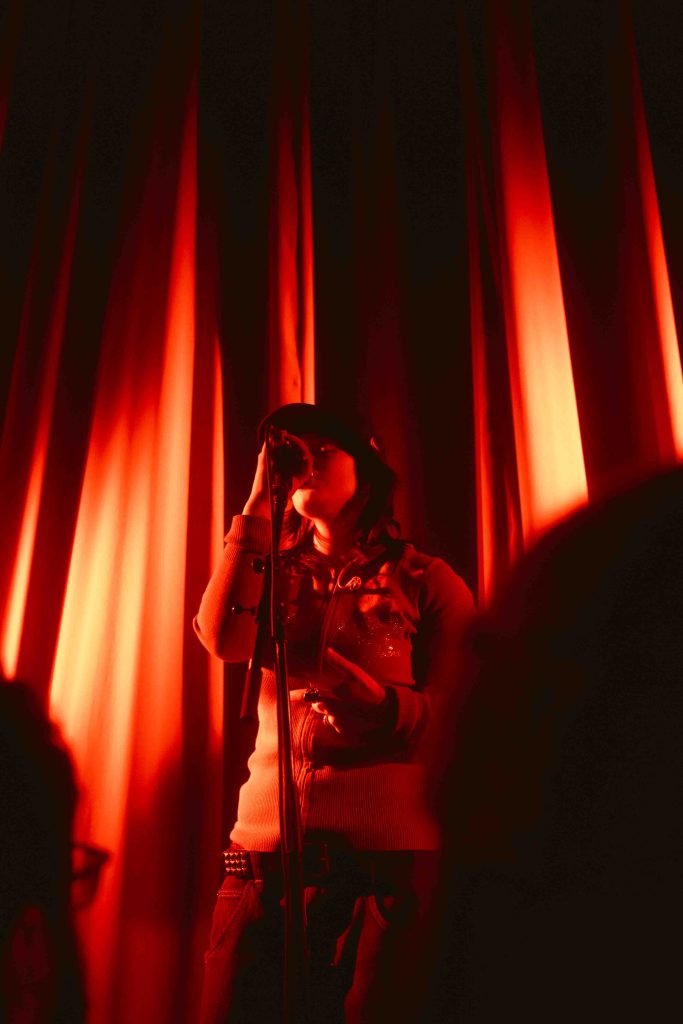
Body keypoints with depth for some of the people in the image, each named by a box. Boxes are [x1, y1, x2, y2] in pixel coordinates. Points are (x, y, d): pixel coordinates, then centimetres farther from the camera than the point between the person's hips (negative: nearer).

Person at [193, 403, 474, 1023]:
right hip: (265, 851, 3)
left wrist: (384, 705, -19)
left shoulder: (427, 580, 7)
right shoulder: (276, 576, 17)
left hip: (390, 856, -2)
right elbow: (225, 640, -5)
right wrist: (258, 506, -1)